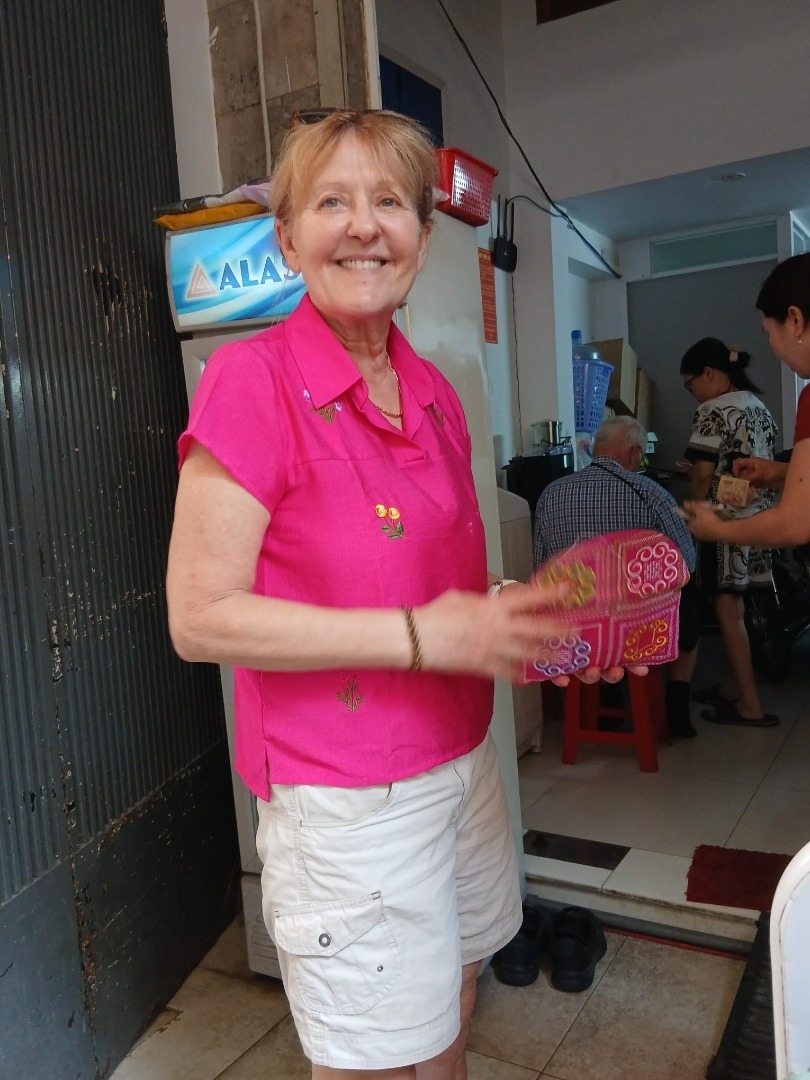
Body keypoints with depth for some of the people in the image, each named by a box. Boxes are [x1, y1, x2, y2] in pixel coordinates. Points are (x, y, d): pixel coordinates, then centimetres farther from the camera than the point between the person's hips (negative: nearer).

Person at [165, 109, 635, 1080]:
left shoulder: (432, 392, 5)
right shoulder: (252, 381, -16)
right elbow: (200, 617, -19)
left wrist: (515, 607, -4)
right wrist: (420, 636, -23)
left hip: (460, 756, 7)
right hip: (344, 793, -6)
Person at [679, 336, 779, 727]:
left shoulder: (713, 410, -13)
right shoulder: (759, 406, 13)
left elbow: (703, 475, -13)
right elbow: (763, 464, 16)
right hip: (758, 517, 9)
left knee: (727, 610, -4)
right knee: (735, 606, 15)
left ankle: (750, 706, -1)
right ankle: (732, 687, 24)